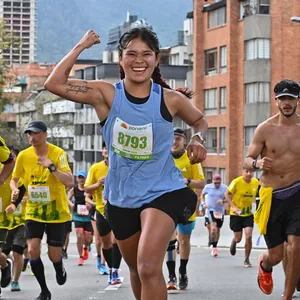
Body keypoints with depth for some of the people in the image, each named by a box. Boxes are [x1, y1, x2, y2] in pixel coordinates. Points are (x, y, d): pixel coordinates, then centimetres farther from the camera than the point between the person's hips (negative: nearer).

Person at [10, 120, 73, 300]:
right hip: (33, 211, 3)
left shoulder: (58, 153, -14)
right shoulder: (23, 156, -4)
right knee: (33, 250, -11)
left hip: (56, 212, -2)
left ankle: (60, 269, 40)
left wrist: (51, 166, -30)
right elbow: (14, 179, 12)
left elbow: (69, 183, -22)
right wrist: (15, 190, -9)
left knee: (54, 255, 1)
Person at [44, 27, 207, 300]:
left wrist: (198, 139, -8)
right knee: (137, 269, 20)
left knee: (149, 268, -22)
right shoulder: (107, 94, -9)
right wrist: (81, 46, -17)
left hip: (163, 192, -3)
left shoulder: (171, 99, -9)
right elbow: (54, 84, -21)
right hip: (121, 197, 3)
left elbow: (199, 120, 13)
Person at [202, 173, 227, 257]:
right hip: (211, 210, -2)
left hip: (220, 211, 2)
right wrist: (204, 203, 3)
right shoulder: (208, 187, -2)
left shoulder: (224, 188, -3)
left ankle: (214, 247, 29)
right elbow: (202, 194, 16)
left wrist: (223, 201, -19)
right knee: (213, 227, -24)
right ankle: (214, 247, -26)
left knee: (218, 230, 11)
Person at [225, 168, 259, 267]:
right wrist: (233, 206, -19)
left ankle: (247, 260, 4)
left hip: (248, 214, 2)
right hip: (236, 214, -2)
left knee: (248, 236, -13)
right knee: (238, 239, 4)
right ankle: (233, 242, 44)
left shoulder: (256, 182, -6)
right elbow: (227, 194, -8)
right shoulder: (237, 182, -17)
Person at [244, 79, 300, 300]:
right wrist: (257, 163, -23)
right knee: (276, 255, 5)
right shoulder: (265, 129, -2)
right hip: (271, 196, 0)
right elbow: (247, 160, -1)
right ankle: (265, 265, 44)